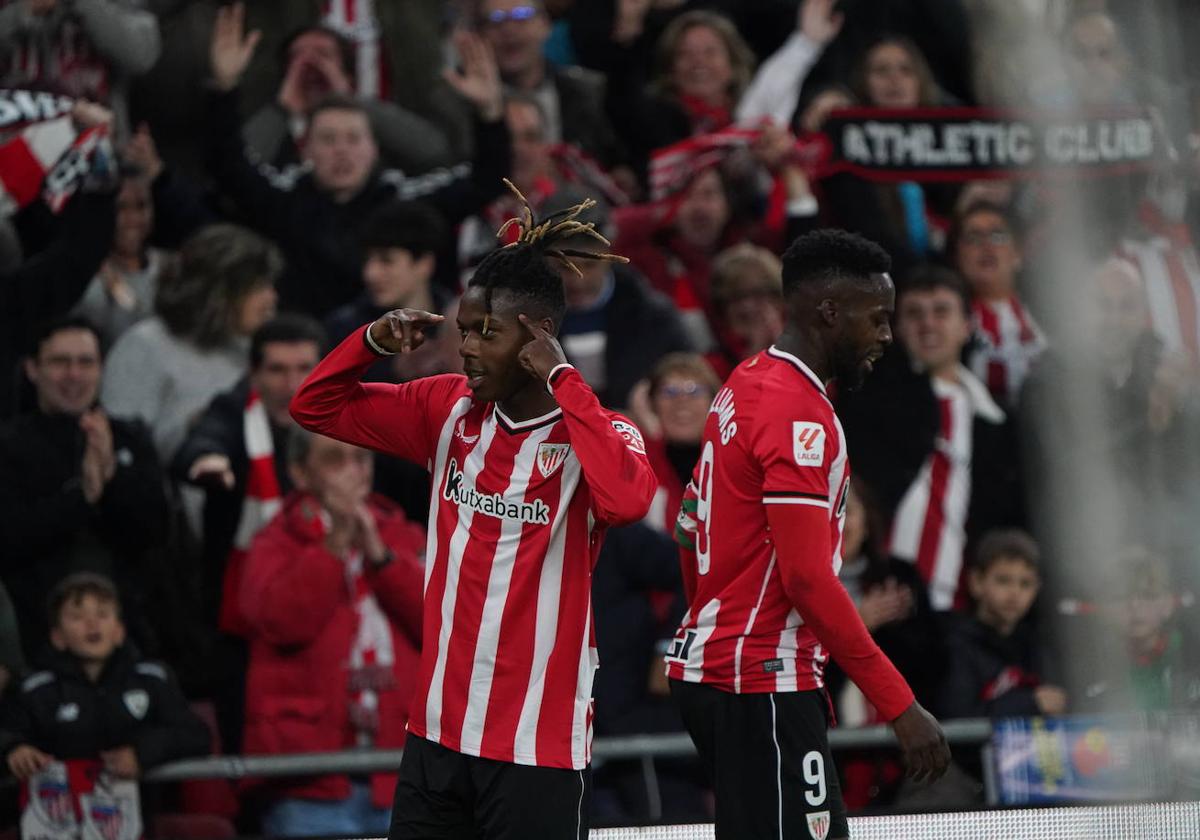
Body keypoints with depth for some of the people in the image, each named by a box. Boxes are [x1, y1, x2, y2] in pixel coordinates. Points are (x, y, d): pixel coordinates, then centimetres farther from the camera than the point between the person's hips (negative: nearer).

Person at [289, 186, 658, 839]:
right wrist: (373, 341, -2)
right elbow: (316, 407, 16)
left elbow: (626, 499, -32)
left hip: (539, 744, -5)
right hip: (438, 730, 5)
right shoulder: (449, 411, 6)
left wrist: (561, 381, -23)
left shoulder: (592, 430, -9)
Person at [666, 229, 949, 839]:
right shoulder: (800, 417, -17)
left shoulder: (744, 385, 13)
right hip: (764, 682, -10)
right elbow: (809, 578, -22)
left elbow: (693, 528, 20)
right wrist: (898, 705, -21)